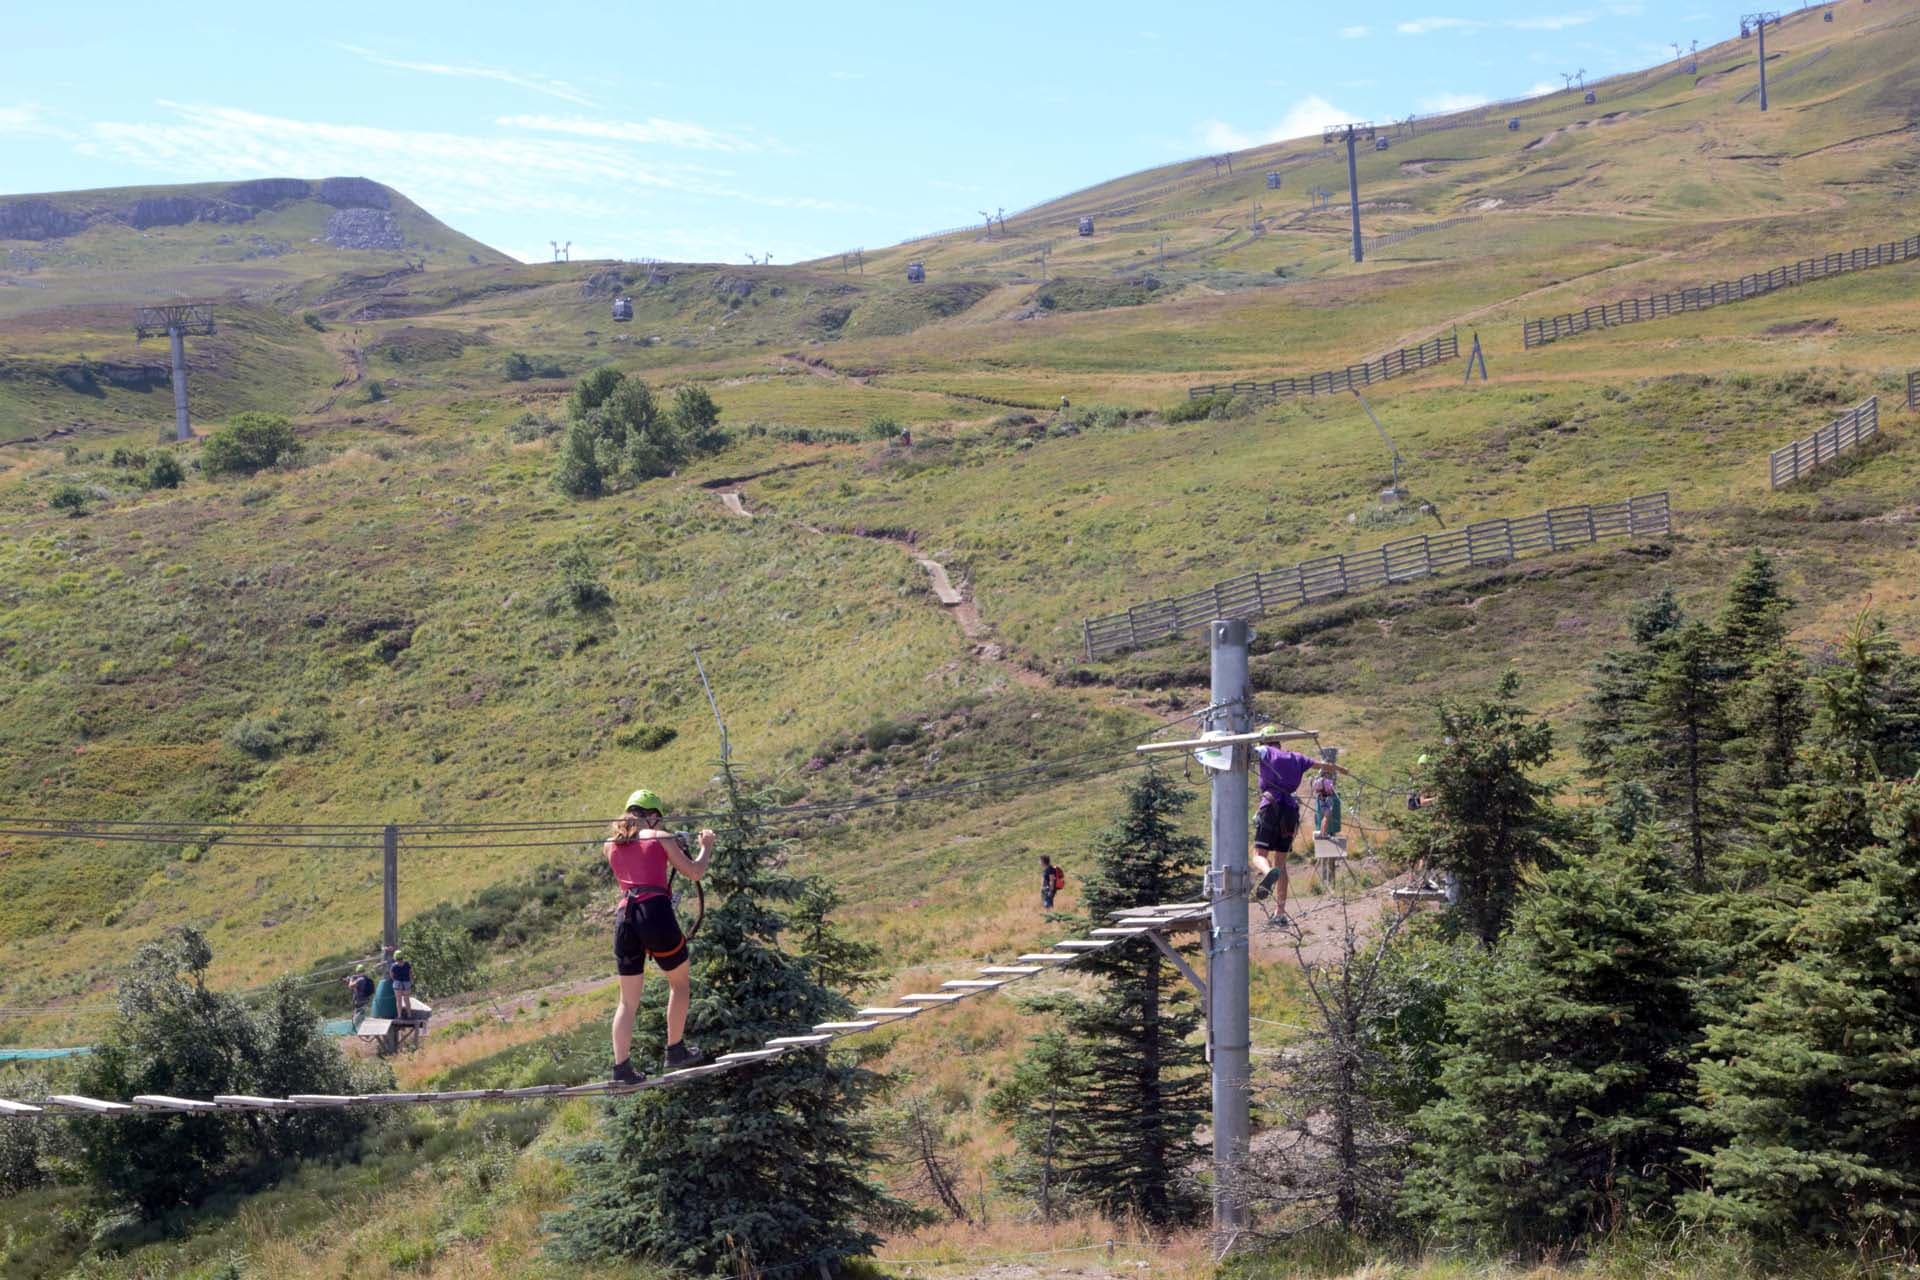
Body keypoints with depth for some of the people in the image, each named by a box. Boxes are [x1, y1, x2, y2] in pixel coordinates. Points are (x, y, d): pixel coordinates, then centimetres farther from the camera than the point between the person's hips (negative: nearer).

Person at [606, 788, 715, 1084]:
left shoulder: (612, 845, 18)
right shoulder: (661, 838, 6)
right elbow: (695, 872, 12)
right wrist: (706, 846, 30)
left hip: (624, 918, 4)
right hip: (656, 913, -4)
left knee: (628, 1001, 11)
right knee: (679, 983, 19)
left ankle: (621, 1066, 3)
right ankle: (676, 1051, 20)